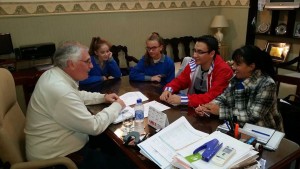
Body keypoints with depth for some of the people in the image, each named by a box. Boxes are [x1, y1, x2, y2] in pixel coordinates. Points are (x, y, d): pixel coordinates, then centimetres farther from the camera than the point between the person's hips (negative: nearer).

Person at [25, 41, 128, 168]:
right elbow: (95, 127, -26)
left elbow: (76, 95, 19)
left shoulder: (52, 74, 0)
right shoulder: (61, 91, -31)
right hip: (55, 158, -9)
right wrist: (116, 106, -11)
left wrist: (102, 97, 7)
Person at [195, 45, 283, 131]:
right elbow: (223, 98, 3)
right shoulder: (237, 78, -2)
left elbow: (253, 117, -27)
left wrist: (220, 110, -27)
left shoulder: (266, 85, -21)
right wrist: (208, 106, -17)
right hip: (242, 128, 6)